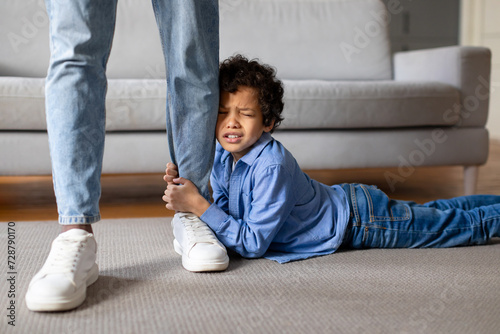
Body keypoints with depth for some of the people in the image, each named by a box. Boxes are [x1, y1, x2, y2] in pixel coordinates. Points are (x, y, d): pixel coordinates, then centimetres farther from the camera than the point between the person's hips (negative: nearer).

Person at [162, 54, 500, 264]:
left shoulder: (272, 166, -36)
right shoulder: (222, 156, -11)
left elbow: (253, 244, -34)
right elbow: (227, 211, -1)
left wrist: (199, 205, -38)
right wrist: (188, 183, -16)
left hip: (359, 220, -8)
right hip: (339, 201, 8)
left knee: (457, 224, 11)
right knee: (430, 212, 27)